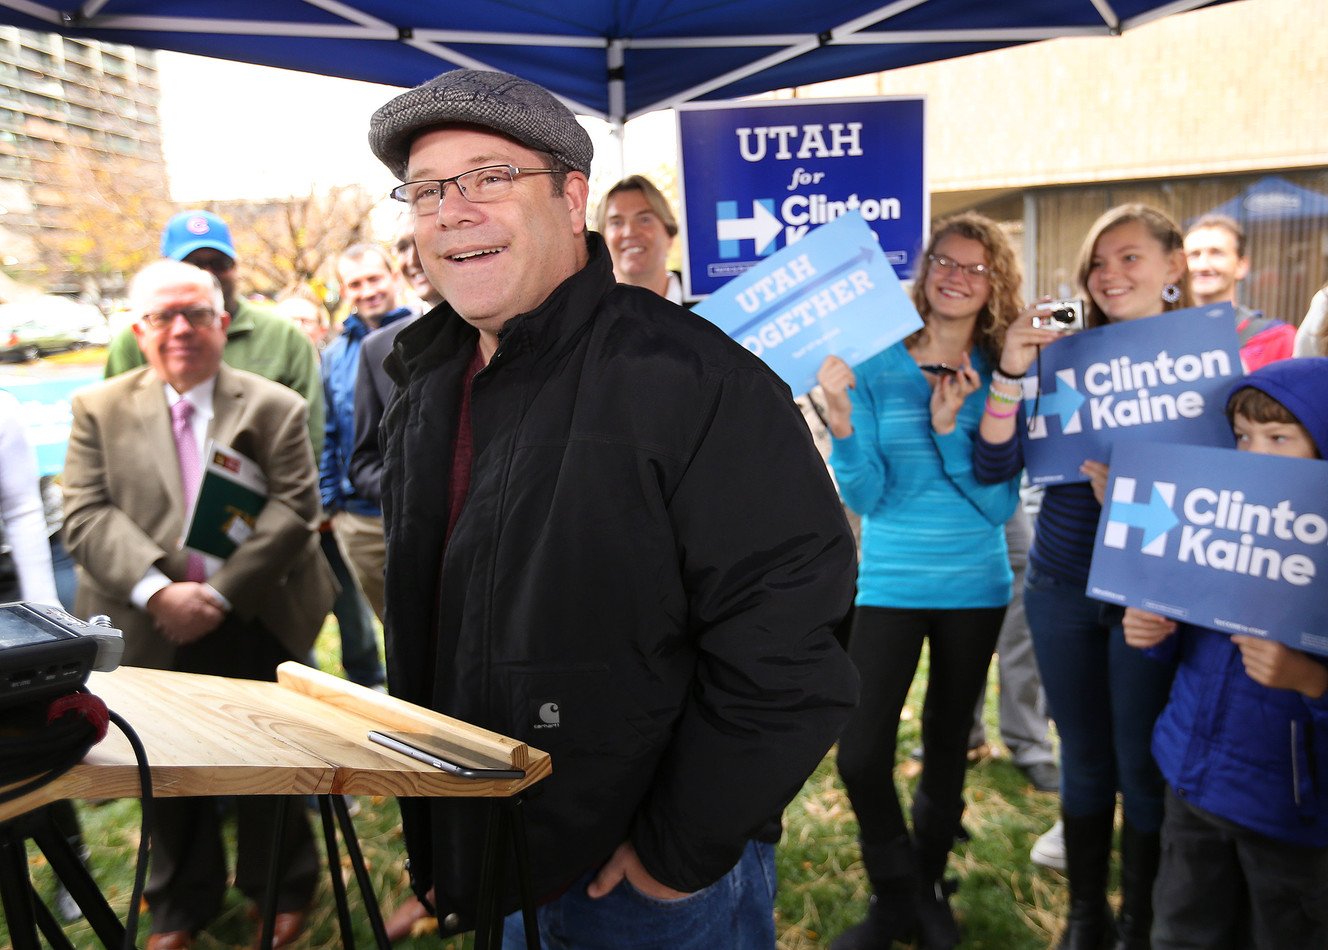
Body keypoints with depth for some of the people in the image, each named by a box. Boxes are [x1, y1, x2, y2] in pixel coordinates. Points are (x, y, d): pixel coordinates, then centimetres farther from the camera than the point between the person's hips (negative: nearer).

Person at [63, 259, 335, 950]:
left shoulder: (274, 407, -2)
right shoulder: (99, 410, 3)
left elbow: (293, 509, -10)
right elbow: (86, 514, -5)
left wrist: (220, 591, -18)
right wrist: (157, 591, -19)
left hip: (255, 625, -1)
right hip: (152, 630, 2)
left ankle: (281, 891, 36)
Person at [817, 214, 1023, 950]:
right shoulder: (874, 369, -5)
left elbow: (1002, 505, -9)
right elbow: (865, 497, -10)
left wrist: (949, 429, -20)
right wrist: (842, 426, -26)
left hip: (975, 589, 1)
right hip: (889, 585, -1)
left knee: (947, 745, 16)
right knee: (861, 755, -6)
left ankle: (928, 886, 39)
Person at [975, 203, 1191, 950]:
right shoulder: (1064, 354, 1)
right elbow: (995, 468, -5)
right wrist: (1012, 374, -18)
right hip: (1063, 585, 2)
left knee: (1142, 765, 8)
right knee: (1084, 760, 15)